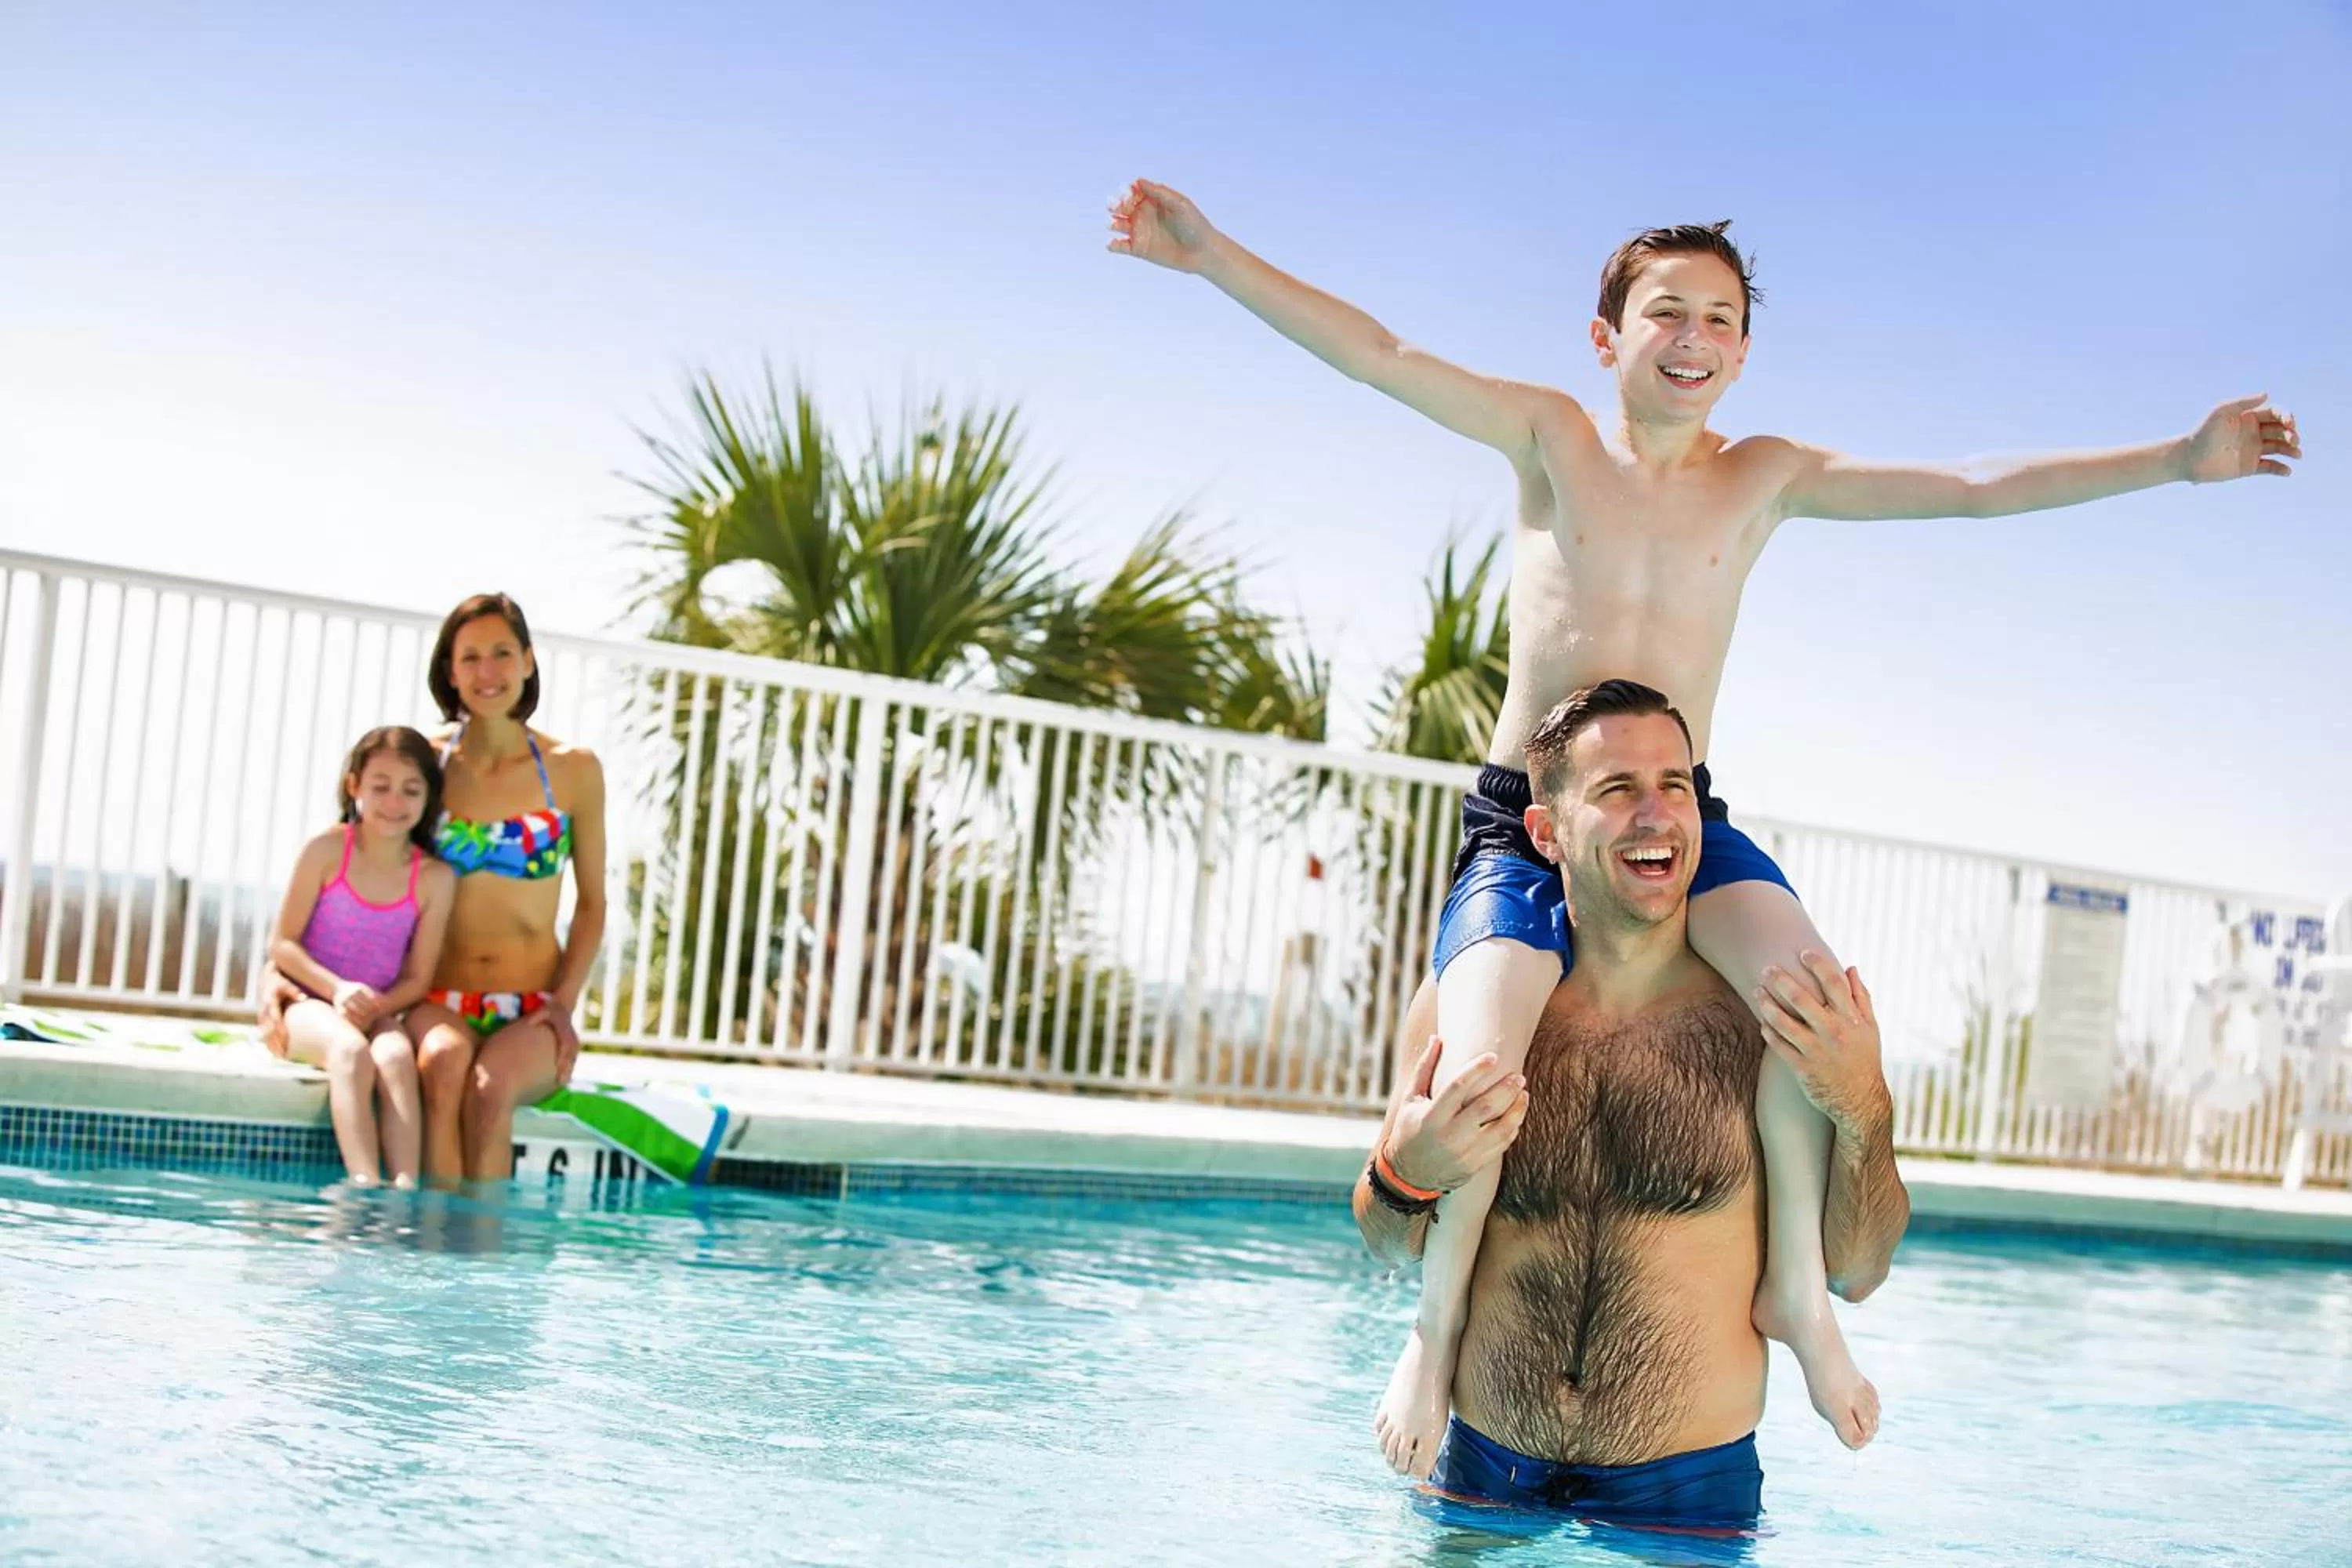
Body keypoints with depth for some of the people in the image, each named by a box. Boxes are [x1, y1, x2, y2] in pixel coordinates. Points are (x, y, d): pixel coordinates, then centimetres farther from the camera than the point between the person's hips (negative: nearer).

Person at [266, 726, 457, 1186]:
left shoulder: (434, 878, 0)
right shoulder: (327, 850, -4)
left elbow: (417, 979, 3)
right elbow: (283, 944, -3)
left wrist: (376, 1006, -17)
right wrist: (337, 988, -18)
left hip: (378, 1013, 2)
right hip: (311, 1003, -2)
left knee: (396, 1056, -33)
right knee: (350, 1050, -35)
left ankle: (405, 1186, -48)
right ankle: (364, 1183, -50)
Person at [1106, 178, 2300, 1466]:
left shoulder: (1765, 477, 9)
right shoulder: (1551, 436, 3)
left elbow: (1977, 488, 8)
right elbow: (1375, 354, -5)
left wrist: (2178, 460, 4)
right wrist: (1213, 256, -15)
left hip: (1685, 817, 2)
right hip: (1524, 816, -2)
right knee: (1478, 1070, -23)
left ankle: (1796, 1285, -9)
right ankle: (1435, 1329, 1)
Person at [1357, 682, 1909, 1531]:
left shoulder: (1765, 1018, -8)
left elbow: (1854, 1270, -4)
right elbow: (1397, 1249, 7)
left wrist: (1865, 1114, -20)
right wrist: (1403, 1179, -15)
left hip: (1684, 1499, -1)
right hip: (1483, 1486, 2)